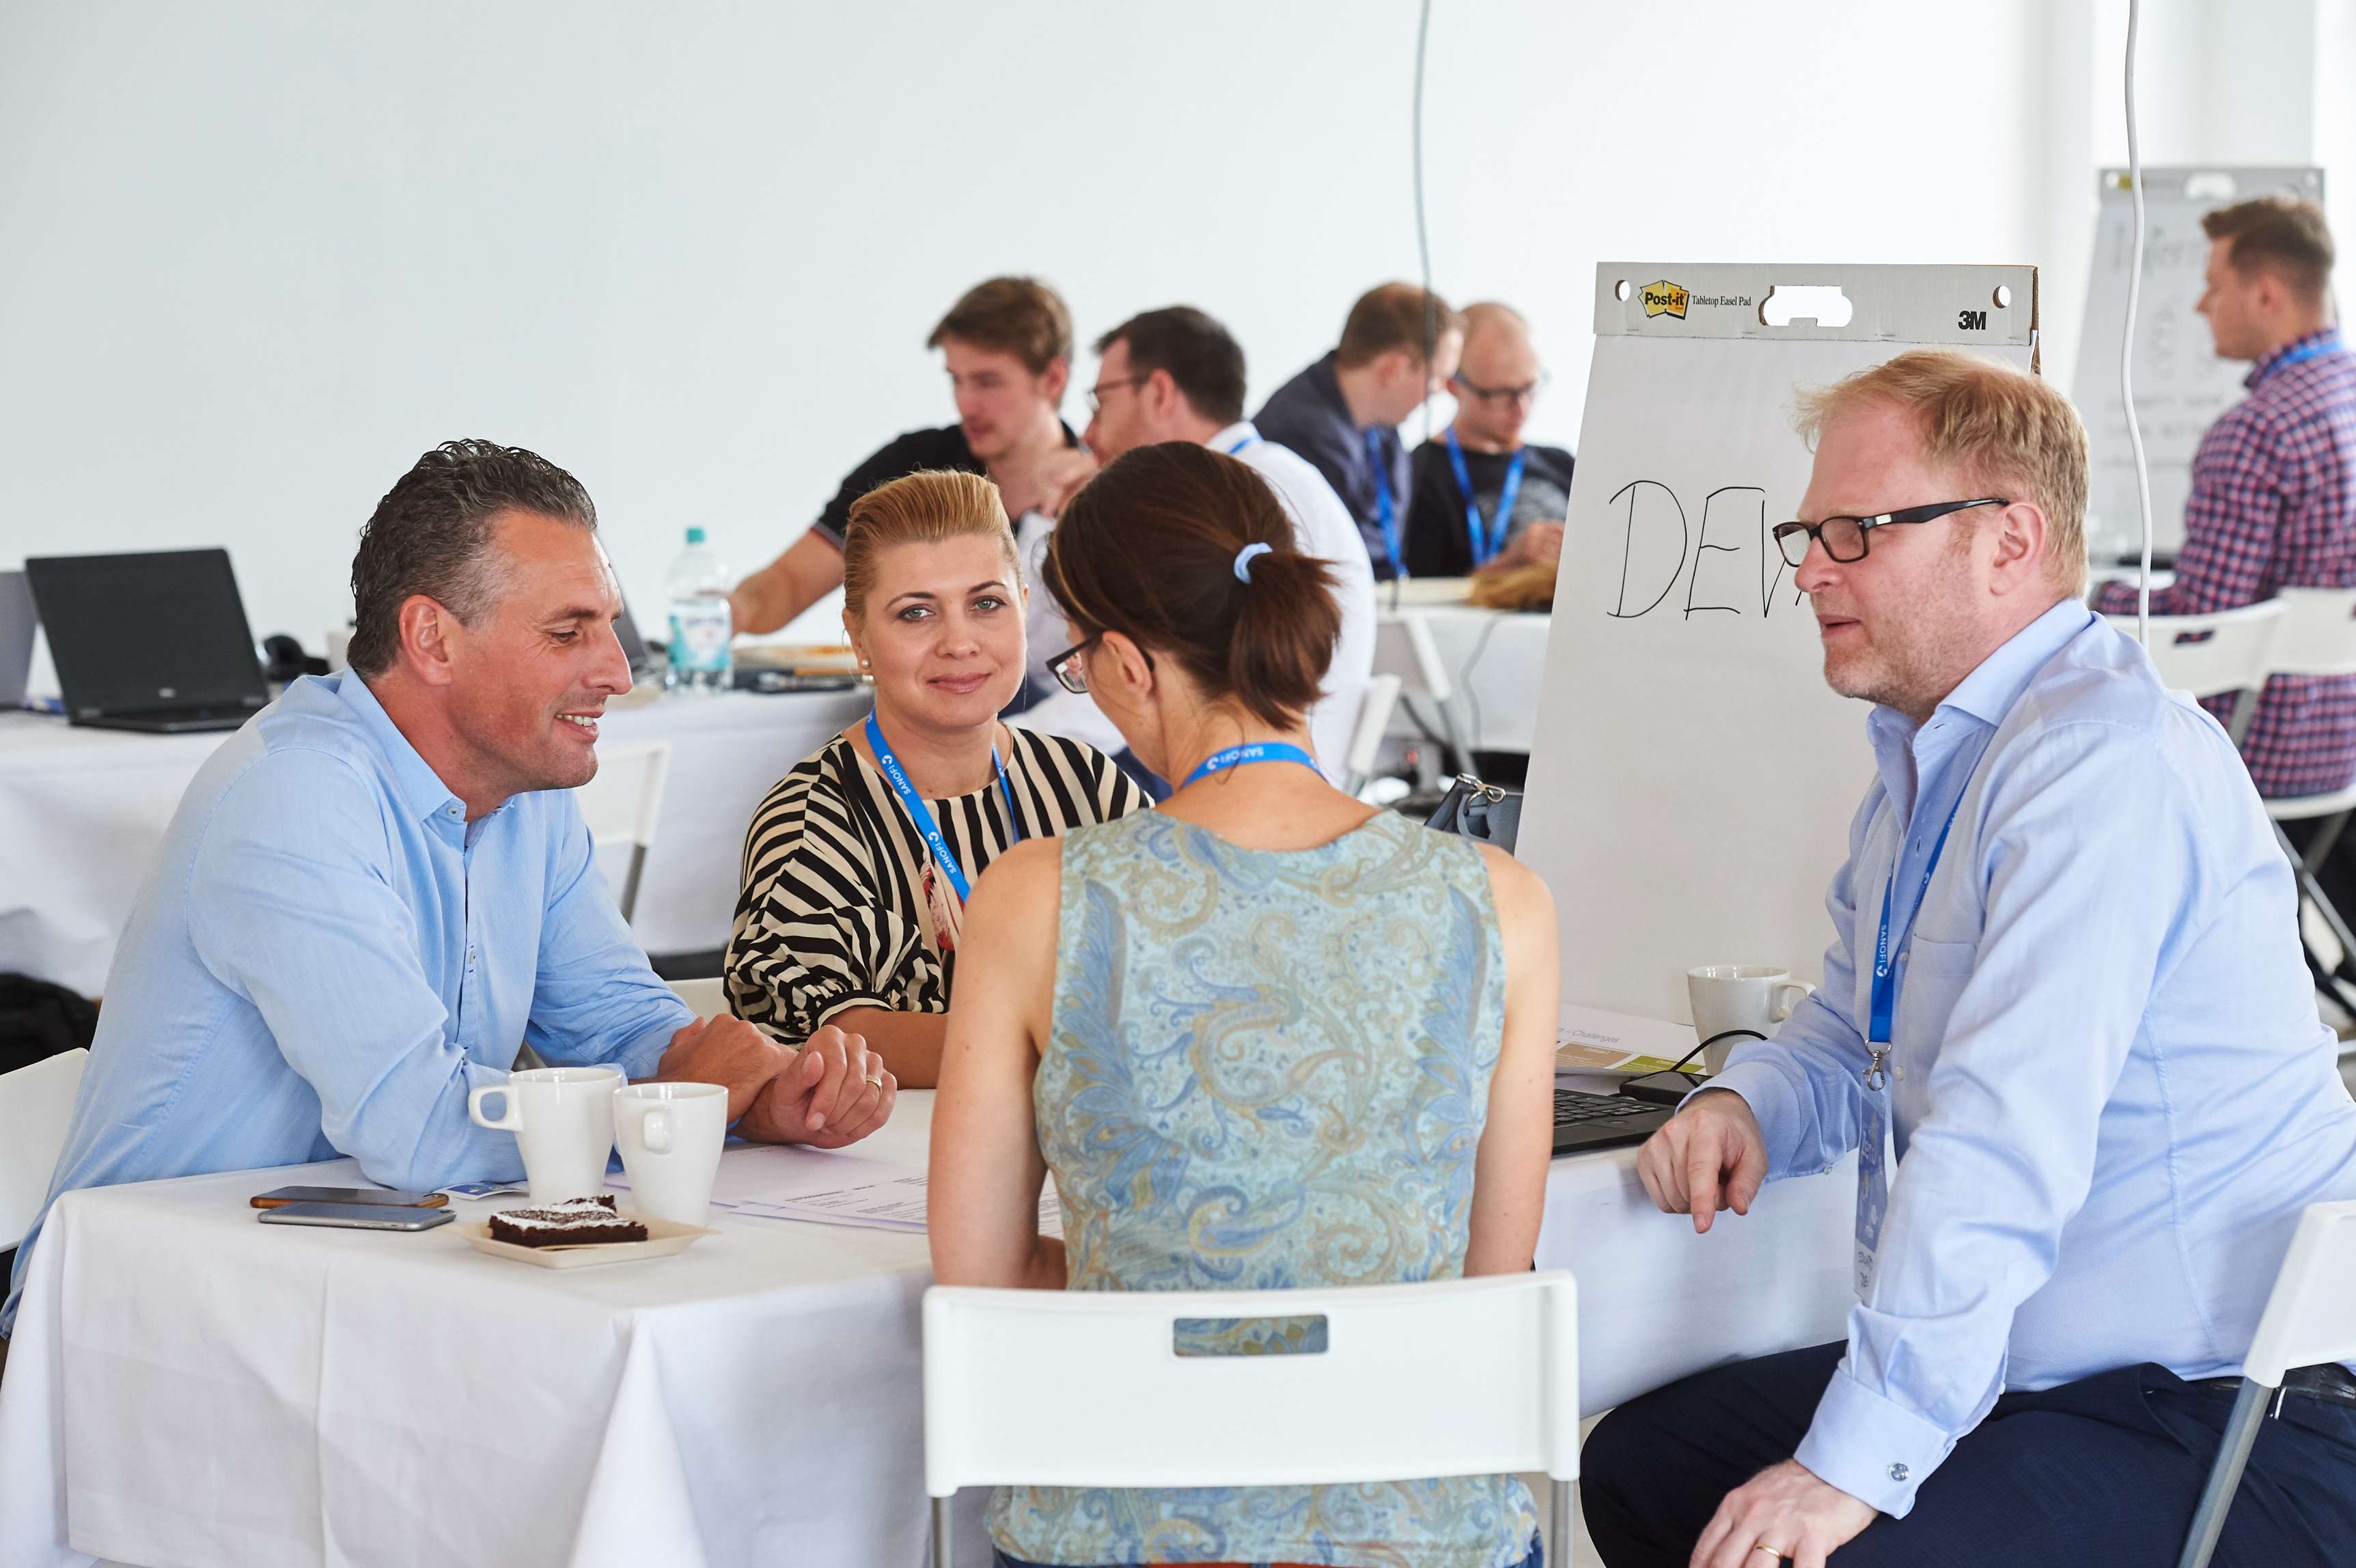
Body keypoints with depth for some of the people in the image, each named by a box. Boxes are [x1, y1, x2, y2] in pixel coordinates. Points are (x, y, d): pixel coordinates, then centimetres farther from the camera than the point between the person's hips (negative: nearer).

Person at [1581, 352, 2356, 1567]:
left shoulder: (2107, 759, -21)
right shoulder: (1925, 760, 14)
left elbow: (2006, 1142, -29)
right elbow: (1851, 1038, 27)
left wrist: (1854, 1465, -30)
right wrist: (1747, 1103, 2)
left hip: (2221, 1435, -10)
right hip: (2033, 1376, 10)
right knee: (1638, 1462, 11)